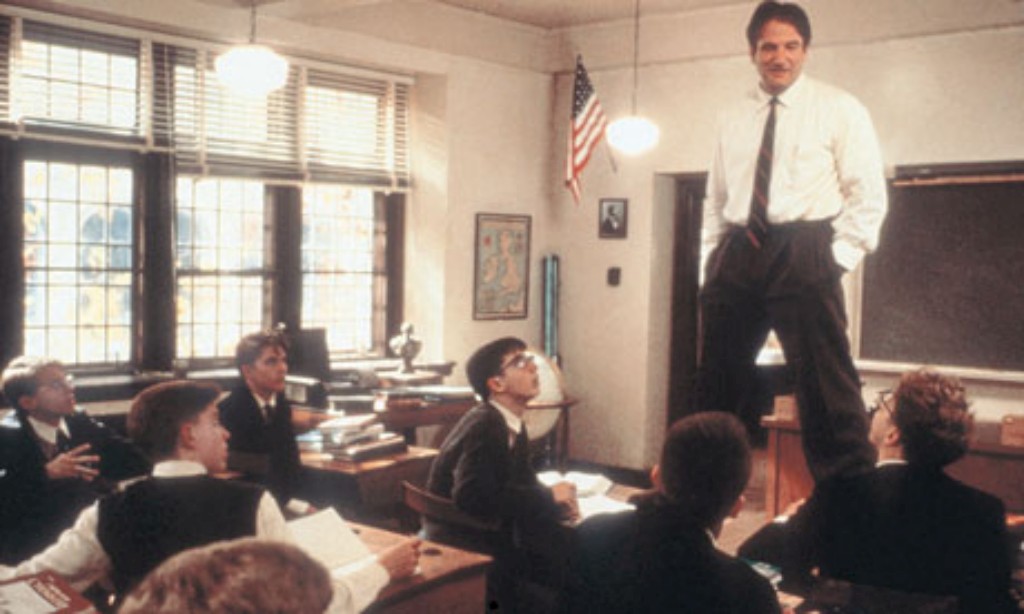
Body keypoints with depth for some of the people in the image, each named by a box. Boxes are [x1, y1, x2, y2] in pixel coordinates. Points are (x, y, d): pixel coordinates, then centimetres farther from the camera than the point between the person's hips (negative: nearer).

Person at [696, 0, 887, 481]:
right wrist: (709, 267, 11)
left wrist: (839, 258, -9)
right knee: (717, 385, 9)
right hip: (737, 256, 5)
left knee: (826, 387, -9)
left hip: (804, 254, -4)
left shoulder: (840, 110, 4)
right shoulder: (732, 120, 17)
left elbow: (868, 195, 1)